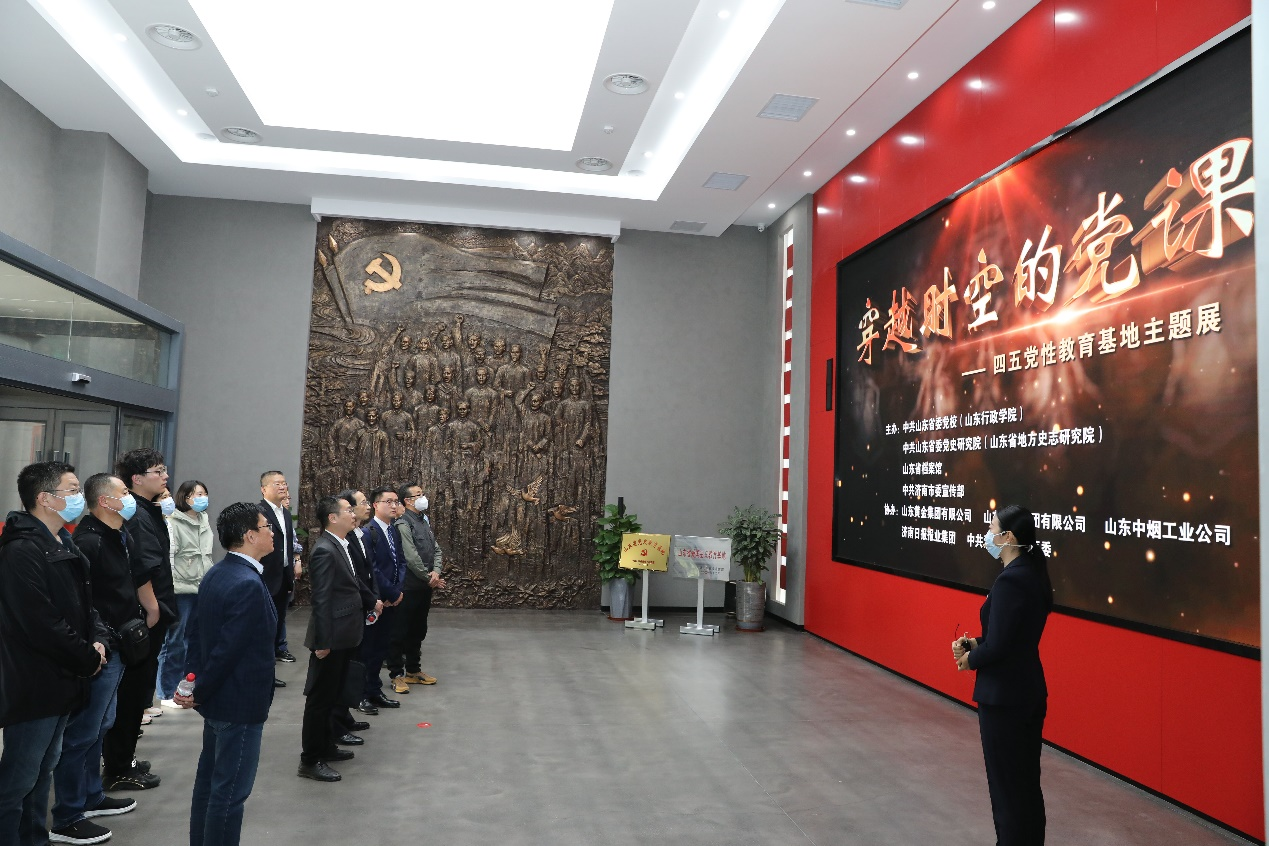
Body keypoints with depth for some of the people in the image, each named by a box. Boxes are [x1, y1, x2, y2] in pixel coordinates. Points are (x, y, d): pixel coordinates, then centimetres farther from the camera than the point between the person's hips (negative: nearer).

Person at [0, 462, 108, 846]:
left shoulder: (64, 546, 10)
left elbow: (84, 601, 16)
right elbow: (43, 626, -24)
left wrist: (98, 639, -1)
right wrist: (88, 660, -13)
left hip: (61, 683, 10)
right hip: (34, 688, -9)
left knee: (42, 772, 20)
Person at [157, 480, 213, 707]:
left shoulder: (204, 521, 14)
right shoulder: (173, 522, -10)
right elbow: (168, 554, -16)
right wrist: (168, 586, -20)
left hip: (202, 588, 7)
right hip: (181, 589, -7)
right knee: (174, 641, 0)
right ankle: (167, 693, 10)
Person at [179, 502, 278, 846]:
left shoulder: (215, 574, 5)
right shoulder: (249, 585, -25)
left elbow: (197, 632, 8)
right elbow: (228, 649, -24)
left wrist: (192, 680, 5)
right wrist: (198, 693, -12)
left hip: (216, 699, 10)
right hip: (240, 703, -10)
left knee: (208, 782, 20)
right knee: (230, 792, 2)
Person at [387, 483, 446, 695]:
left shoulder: (424, 521, 12)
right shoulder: (403, 524, -15)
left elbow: (436, 549, 10)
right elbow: (411, 558, -19)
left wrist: (436, 572, -7)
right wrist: (429, 578, -11)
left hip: (425, 586, 8)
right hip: (408, 587, -8)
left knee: (418, 630, 17)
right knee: (400, 631, 3)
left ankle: (413, 671, 29)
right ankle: (396, 675, 12)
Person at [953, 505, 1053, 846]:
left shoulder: (1010, 580, -23)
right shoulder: (1031, 574, 7)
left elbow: (998, 647, -23)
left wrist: (970, 659, -4)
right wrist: (975, 644, 4)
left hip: (1004, 698, -9)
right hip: (1029, 692, 9)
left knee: (1007, 786, 4)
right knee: (1027, 783, 18)